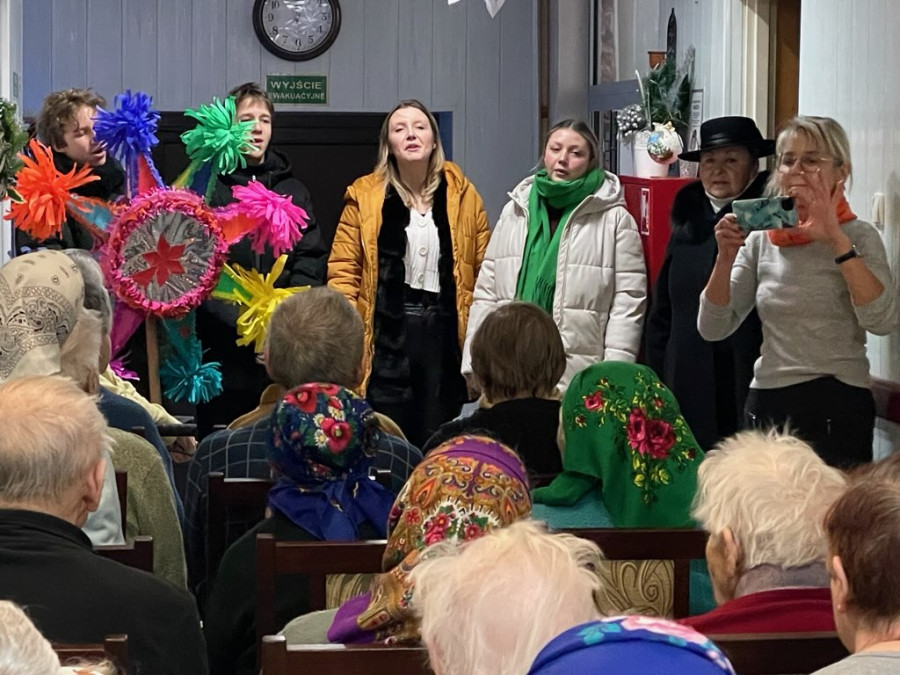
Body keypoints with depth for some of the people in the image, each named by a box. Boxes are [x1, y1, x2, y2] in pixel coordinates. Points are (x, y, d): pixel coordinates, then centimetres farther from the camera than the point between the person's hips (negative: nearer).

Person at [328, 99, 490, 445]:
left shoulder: (462, 195, 6)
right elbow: (343, 271, -2)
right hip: (387, 332, -2)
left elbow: (485, 269, 5)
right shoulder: (365, 196, 0)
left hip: (445, 332, 2)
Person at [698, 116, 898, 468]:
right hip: (766, 408, 4)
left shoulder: (858, 237, -2)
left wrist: (837, 240, -24)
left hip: (836, 411, -4)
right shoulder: (761, 239, 8)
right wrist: (725, 258, -11)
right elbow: (713, 328, 2)